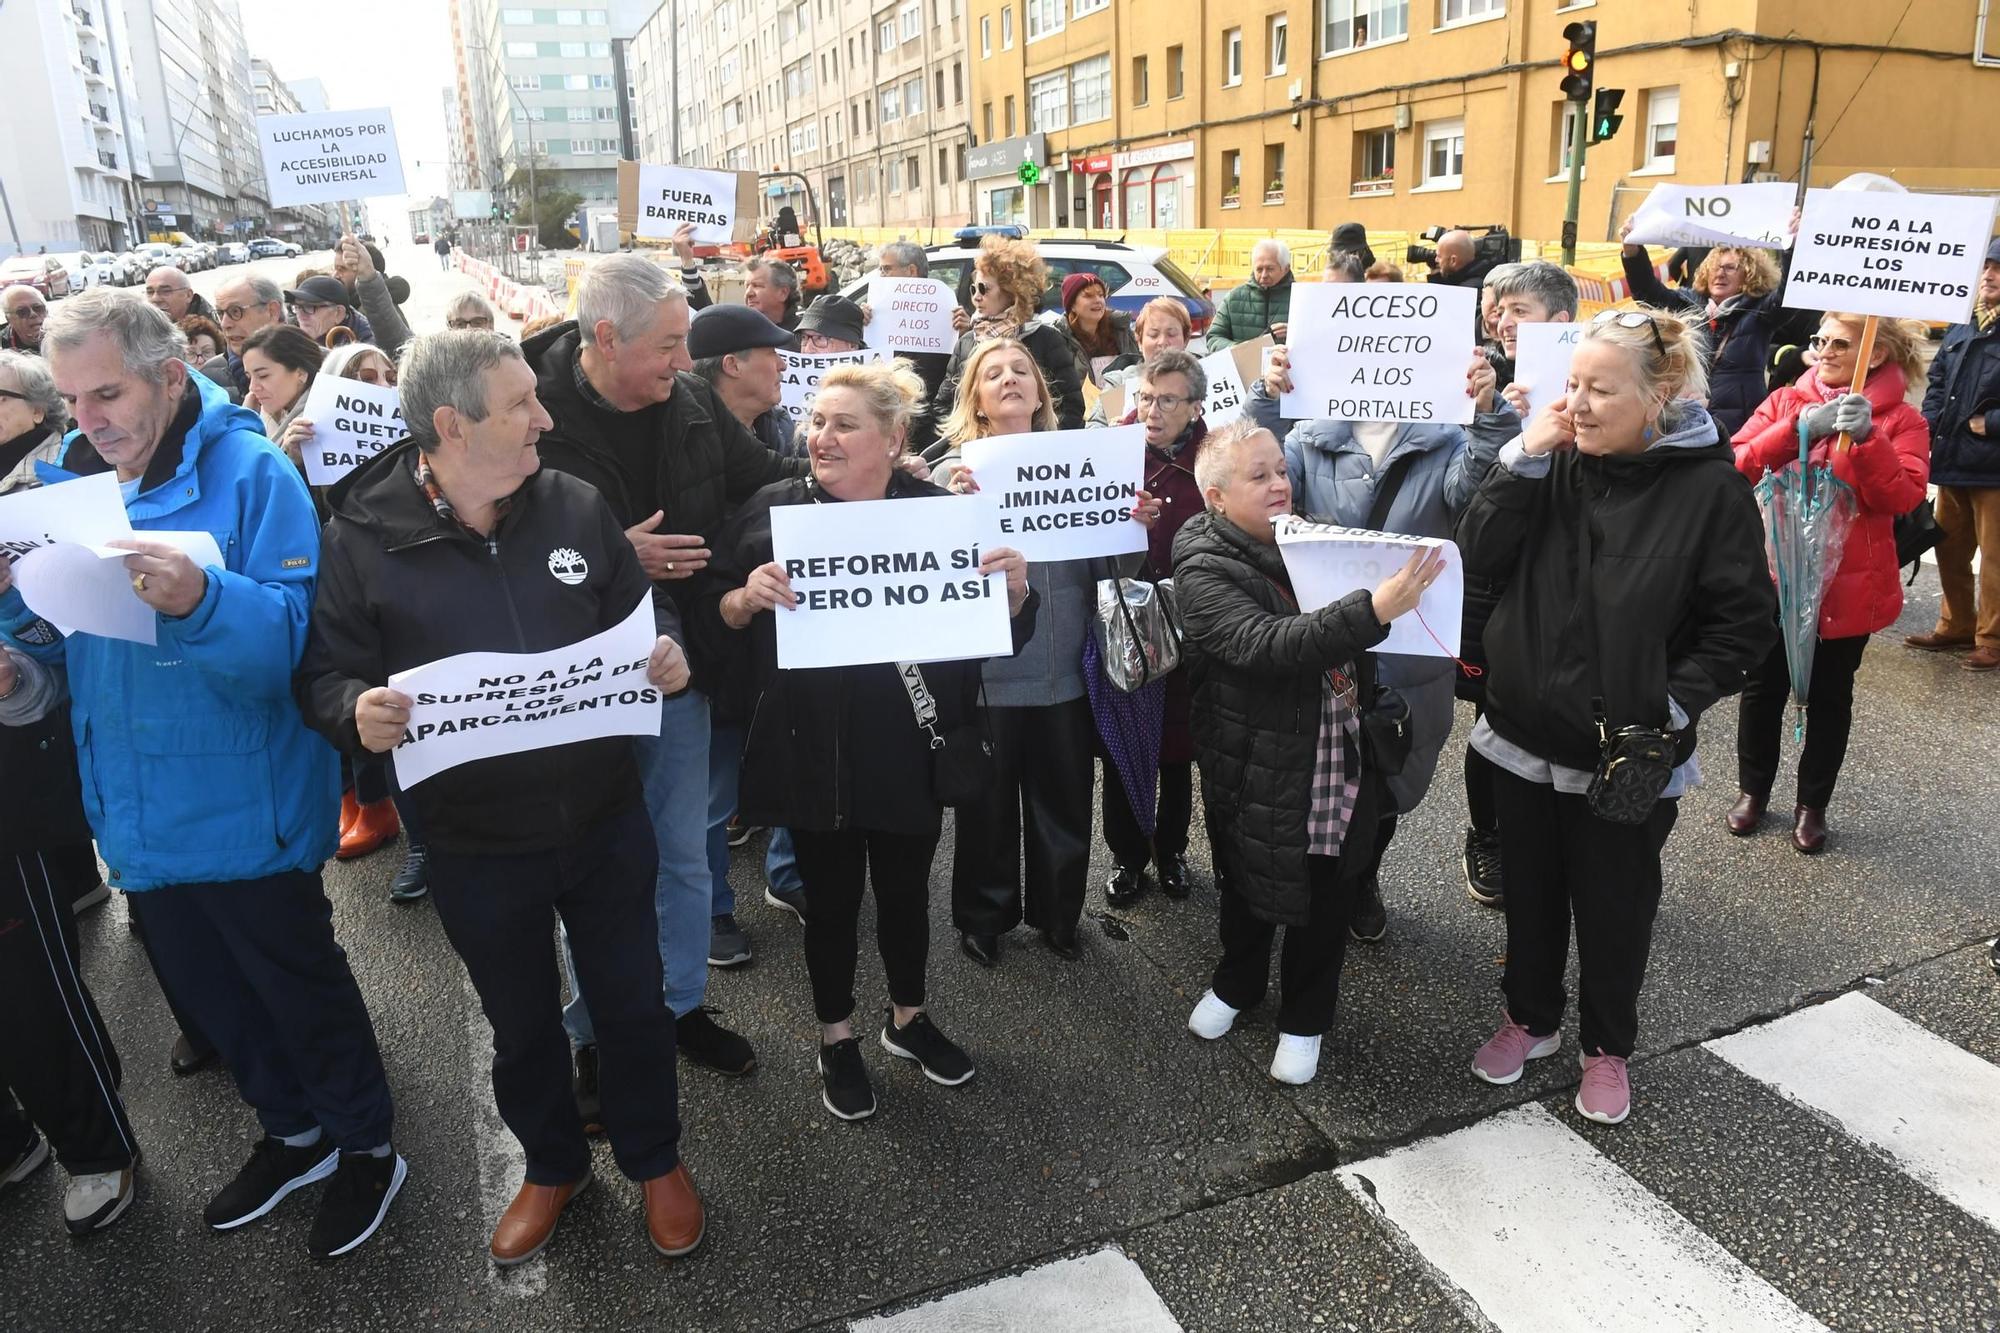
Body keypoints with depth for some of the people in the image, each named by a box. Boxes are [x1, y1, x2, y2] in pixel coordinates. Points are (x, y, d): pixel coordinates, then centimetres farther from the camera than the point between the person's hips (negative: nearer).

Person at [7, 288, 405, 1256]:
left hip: (242, 808, -7)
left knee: (299, 988, 10)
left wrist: (198, 600, -42)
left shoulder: (248, 471, -16)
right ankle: (294, 1132, 43)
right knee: (207, 993, 21)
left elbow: (295, 637, -25)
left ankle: (365, 1148, 32)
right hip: (133, 811, 7)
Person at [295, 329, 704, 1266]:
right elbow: (324, 676, -5)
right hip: (474, 843, -1)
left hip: (603, 817, 1)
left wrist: (668, 653, -14)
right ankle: (553, 1166, 47)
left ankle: (654, 1159, 42)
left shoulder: (574, 506, -5)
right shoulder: (361, 537, -11)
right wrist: (357, 711, -27)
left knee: (632, 1004, 17)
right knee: (521, 1025, 20)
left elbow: (644, 610, 7)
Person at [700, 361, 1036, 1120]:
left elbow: (1005, 631, 1)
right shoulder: (774, 509, -5)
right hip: (813, 751, -1)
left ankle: (908, 1019, 42)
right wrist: (749, 595, -22)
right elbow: (716, 615, -1)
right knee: (831, 897, 13)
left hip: (909, 748, 1)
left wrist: (1014, 586, -21)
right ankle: (837, 1041, 35)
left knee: (905, 890, 18)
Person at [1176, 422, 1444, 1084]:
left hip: (1342, 755, 4)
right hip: (1261, 766, -4)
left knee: (1327, 894, 13)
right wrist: (1373, 610, -41)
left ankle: (1305, 1017, 34)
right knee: (1252, 884, 16)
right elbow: (1266, 646, -32)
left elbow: (1345, 639, 18)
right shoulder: (1205, 570, -14)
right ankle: (1237, 984, 44)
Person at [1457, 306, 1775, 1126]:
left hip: (1628, 752, -3)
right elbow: (1479, 557, -10)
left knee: (1614, 907, 15)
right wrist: (1522, 459, -17)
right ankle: (1530, 1019, 42)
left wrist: (1673, 706, -16)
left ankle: (1608, 1047, 38)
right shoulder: (1558, 463, -2)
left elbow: (1744, 626, -8)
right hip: (1526, 733, 3)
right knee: (1529, 892, 19)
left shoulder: (1710, 488, -12)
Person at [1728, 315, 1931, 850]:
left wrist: (1867, 438, -30)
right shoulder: (1786, 401, 3)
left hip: (1847, 585, -1)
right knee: (1763, 687, 12)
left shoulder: (1902, 419, -3)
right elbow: (1738, 464, -12)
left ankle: (1812, 804, 26)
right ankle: (1752, 790, 29)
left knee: (1829, 696, 10)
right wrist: (1800, 428, -24)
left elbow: (1903, 496, -18)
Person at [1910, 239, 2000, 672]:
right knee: (1950, 550, 17)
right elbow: (1937, 383, 20)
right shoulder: (1961, 330, 12)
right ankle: (1957, 627, 31)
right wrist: (1930, 426, 7)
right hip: (1953, 461, 8)